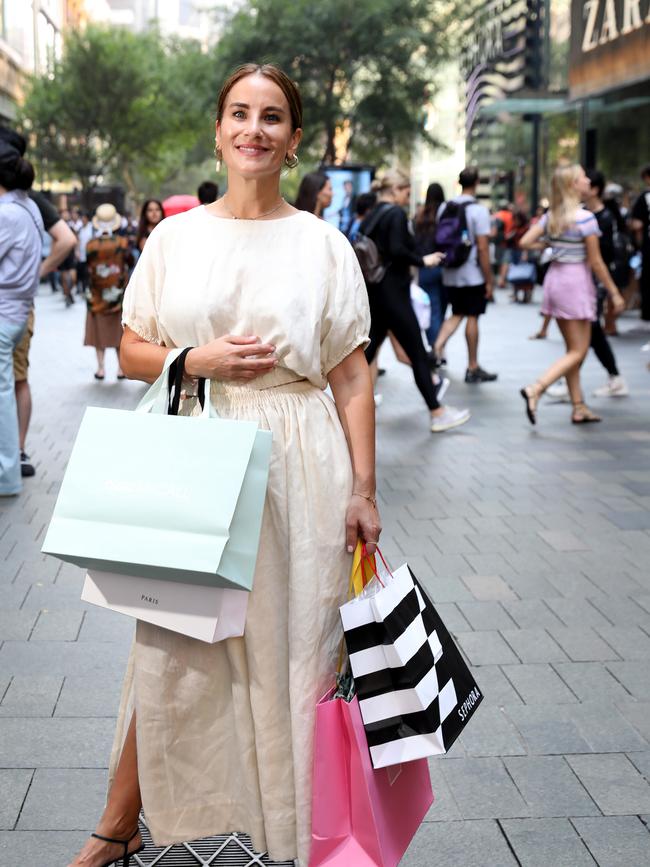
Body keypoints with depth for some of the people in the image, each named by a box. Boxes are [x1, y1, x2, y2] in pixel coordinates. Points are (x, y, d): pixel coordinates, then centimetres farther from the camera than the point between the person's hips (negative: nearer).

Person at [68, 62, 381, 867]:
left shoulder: (323, 243, 3)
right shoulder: (175, 237, 7)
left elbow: (352, 377, 1)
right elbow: (132, 350, 9)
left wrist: (363, 489, -3)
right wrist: (199, 361, -10)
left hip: (298, 467, -1)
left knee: (291, 649, 6)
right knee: (171, 650, 5)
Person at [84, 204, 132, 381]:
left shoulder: (91, 245, -11)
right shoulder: (122, 243, -11)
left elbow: (89, 269, -4)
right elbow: (129, 262, 1)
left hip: (97, 295, 0)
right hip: (119, 293, 0)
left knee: (99, 331, 10)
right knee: (120, 331, 10)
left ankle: (101, 368, 9)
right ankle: (121, 367, 12)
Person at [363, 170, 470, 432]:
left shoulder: (370, 217, 13)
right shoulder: (396, 213, -10)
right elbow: (397, 250, -23)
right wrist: (423, 261, -10)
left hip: (374, 292, 8)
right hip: (392, 292, -8)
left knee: (367, 351, 11)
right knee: (418, 354, -2)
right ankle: (438, 414, 4)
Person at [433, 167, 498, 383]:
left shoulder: (444, 208, 5)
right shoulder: (479, 210, -13)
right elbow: (483, 247, -15)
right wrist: (489, 280, -10)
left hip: (450, 274, 5)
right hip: (473, 275, -5)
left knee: (457, 314, 17)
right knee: (472, 317, 4)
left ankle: (438, 347, -6)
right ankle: (473, 368, 11)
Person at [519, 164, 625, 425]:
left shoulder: (551, 216, 4)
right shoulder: (585, 218, -15)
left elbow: (525, 242, 2)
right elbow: (596, 262, -13)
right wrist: (614, 292, -5)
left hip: (555, 277, 8)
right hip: (576, 280, -8)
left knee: (573, 349, 14)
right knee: (578, 351, -2)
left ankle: (579, 408, 18)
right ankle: (535, 389, -18)